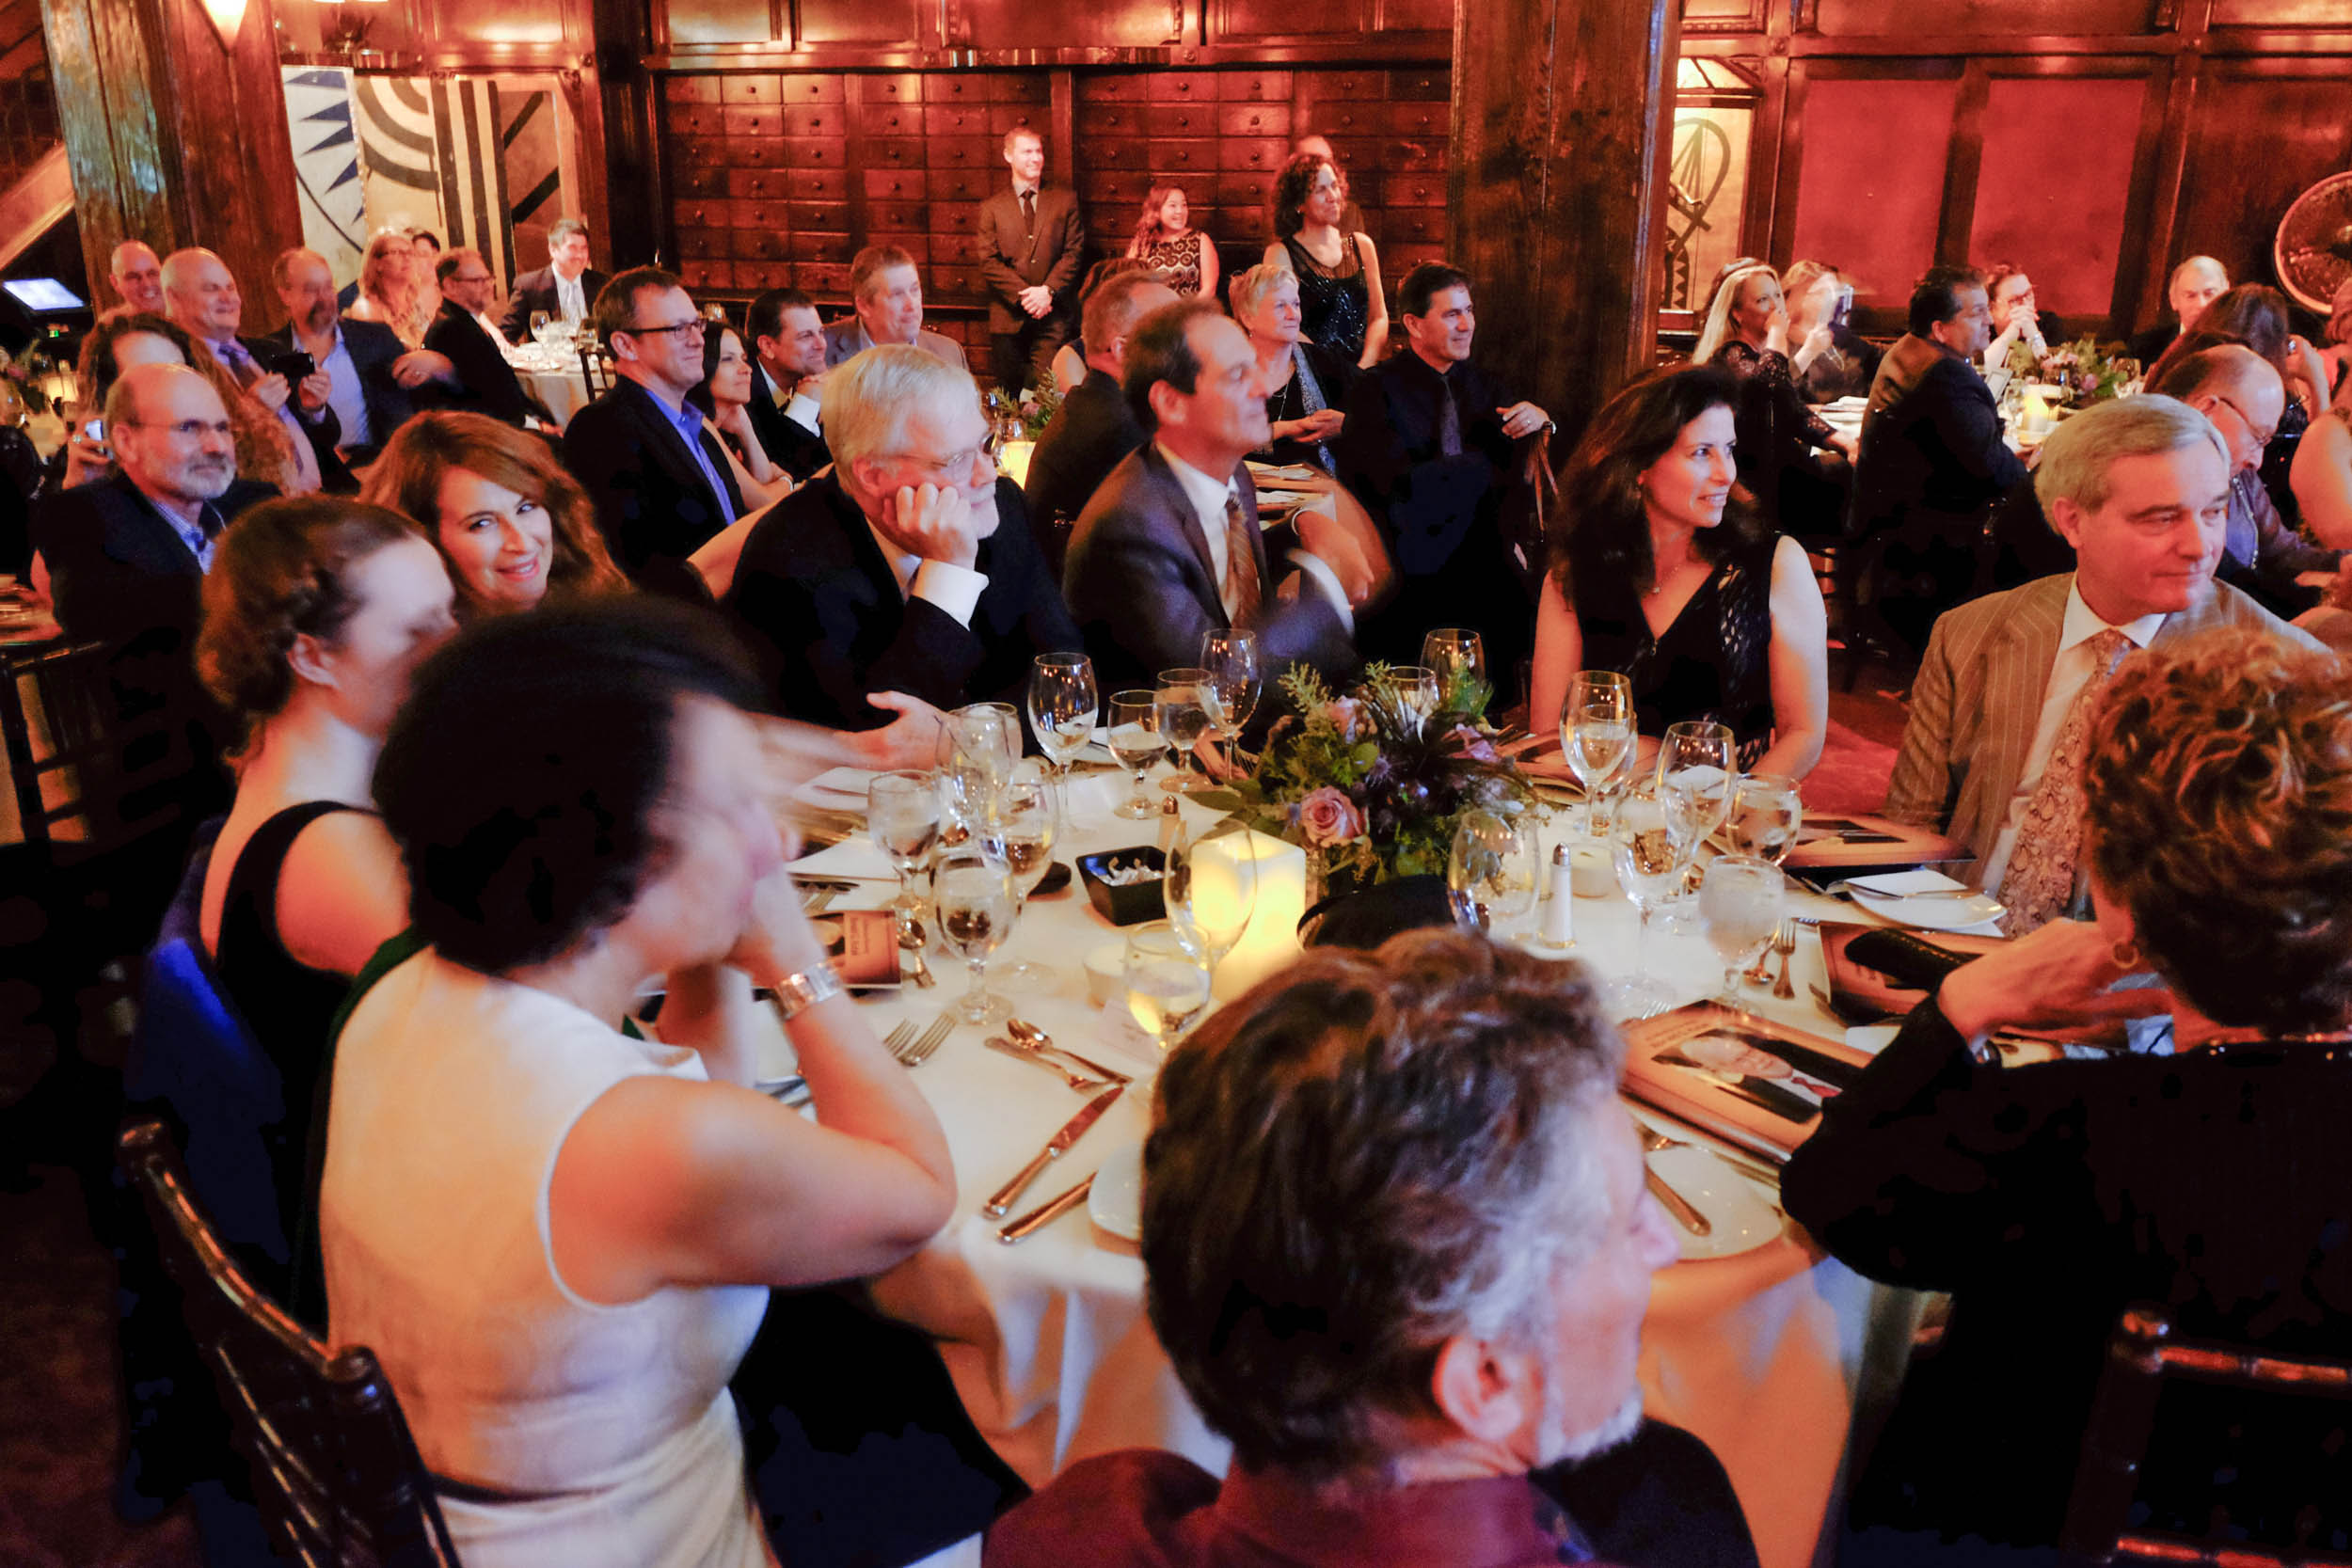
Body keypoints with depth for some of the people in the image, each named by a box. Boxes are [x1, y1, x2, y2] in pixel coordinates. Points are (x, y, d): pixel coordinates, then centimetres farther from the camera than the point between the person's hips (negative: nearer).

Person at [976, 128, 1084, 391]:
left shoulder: (1065, 200, 11)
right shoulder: (991, 207, 10)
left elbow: (1074, 252, 3)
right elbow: (989, 262, 2)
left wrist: (1048, 291, -12)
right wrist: (1023, 295, -11)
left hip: (1052, 315, -1)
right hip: (1008, 317, 1)